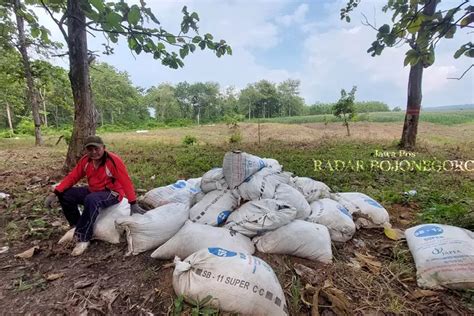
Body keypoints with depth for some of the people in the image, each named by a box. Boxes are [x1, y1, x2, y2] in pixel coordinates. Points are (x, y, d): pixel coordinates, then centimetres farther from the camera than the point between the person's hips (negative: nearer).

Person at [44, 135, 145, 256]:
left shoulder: (113, 160, -21)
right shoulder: (85, 160, -1)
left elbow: (126, 182, -24)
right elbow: (72, 177, 3)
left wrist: (133, 204, -28)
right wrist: (55, 193, -11)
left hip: (112, 193, -7)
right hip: (93, 191, 7)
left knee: (91, 200, -36)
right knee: (65, 194, -4)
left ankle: (83, 238, -22)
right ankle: (77, 226, 6)